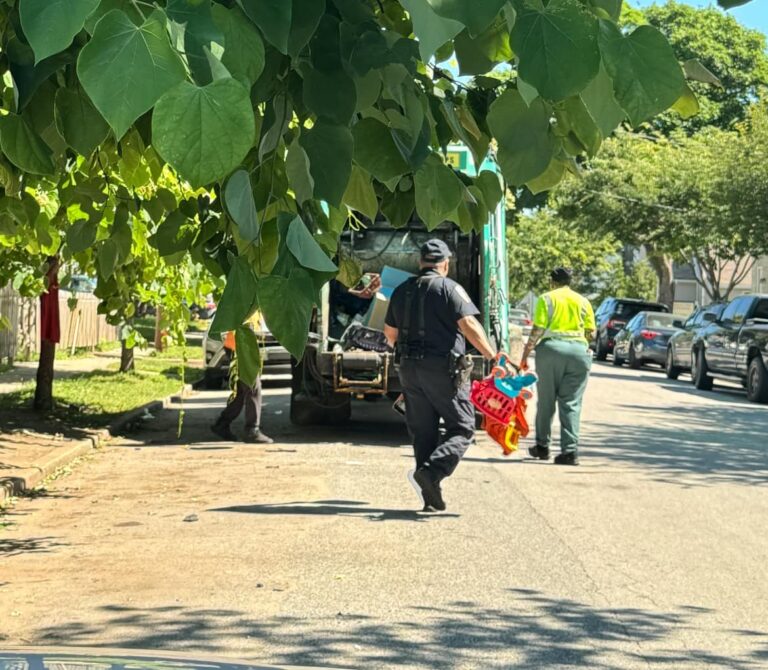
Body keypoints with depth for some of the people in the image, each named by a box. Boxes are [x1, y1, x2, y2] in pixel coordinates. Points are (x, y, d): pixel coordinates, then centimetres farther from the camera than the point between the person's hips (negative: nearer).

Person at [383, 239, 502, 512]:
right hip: (442, 368, -6)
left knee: (423, 433, 10)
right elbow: (469, 325, -18)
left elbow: (390, 333, 20)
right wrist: (492, 355, -15)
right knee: (462, 428, 1)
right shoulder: (449, 288, -6)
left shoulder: (402, 291, 12)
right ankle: (429, 472, -22)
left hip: (409, 369, 6)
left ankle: (432, 498, 7)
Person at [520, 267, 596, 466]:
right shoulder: (583, 302, 13)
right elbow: (591, 333, 9)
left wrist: (525, 355, 1)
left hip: (551, 347, -2)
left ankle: (542, 446, 18)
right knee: (571, 403, 1)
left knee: (546, 401, 10)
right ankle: (570, 450, -6)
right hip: (579, 351, 2)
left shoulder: (546, 299, 4)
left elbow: (537, 331, -4)